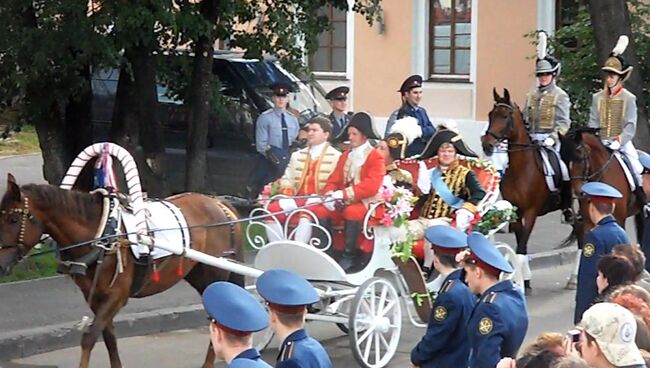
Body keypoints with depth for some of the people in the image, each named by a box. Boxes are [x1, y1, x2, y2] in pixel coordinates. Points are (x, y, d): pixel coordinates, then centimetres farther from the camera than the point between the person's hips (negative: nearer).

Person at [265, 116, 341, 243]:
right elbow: (287, 179, 21)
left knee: (306, 214, -38)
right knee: (272, 209, -19)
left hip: (319, 202, -6)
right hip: (298, 199, 6)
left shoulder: (336, 157, 4)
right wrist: (286, 193, 1)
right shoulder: (297, 155, 24)